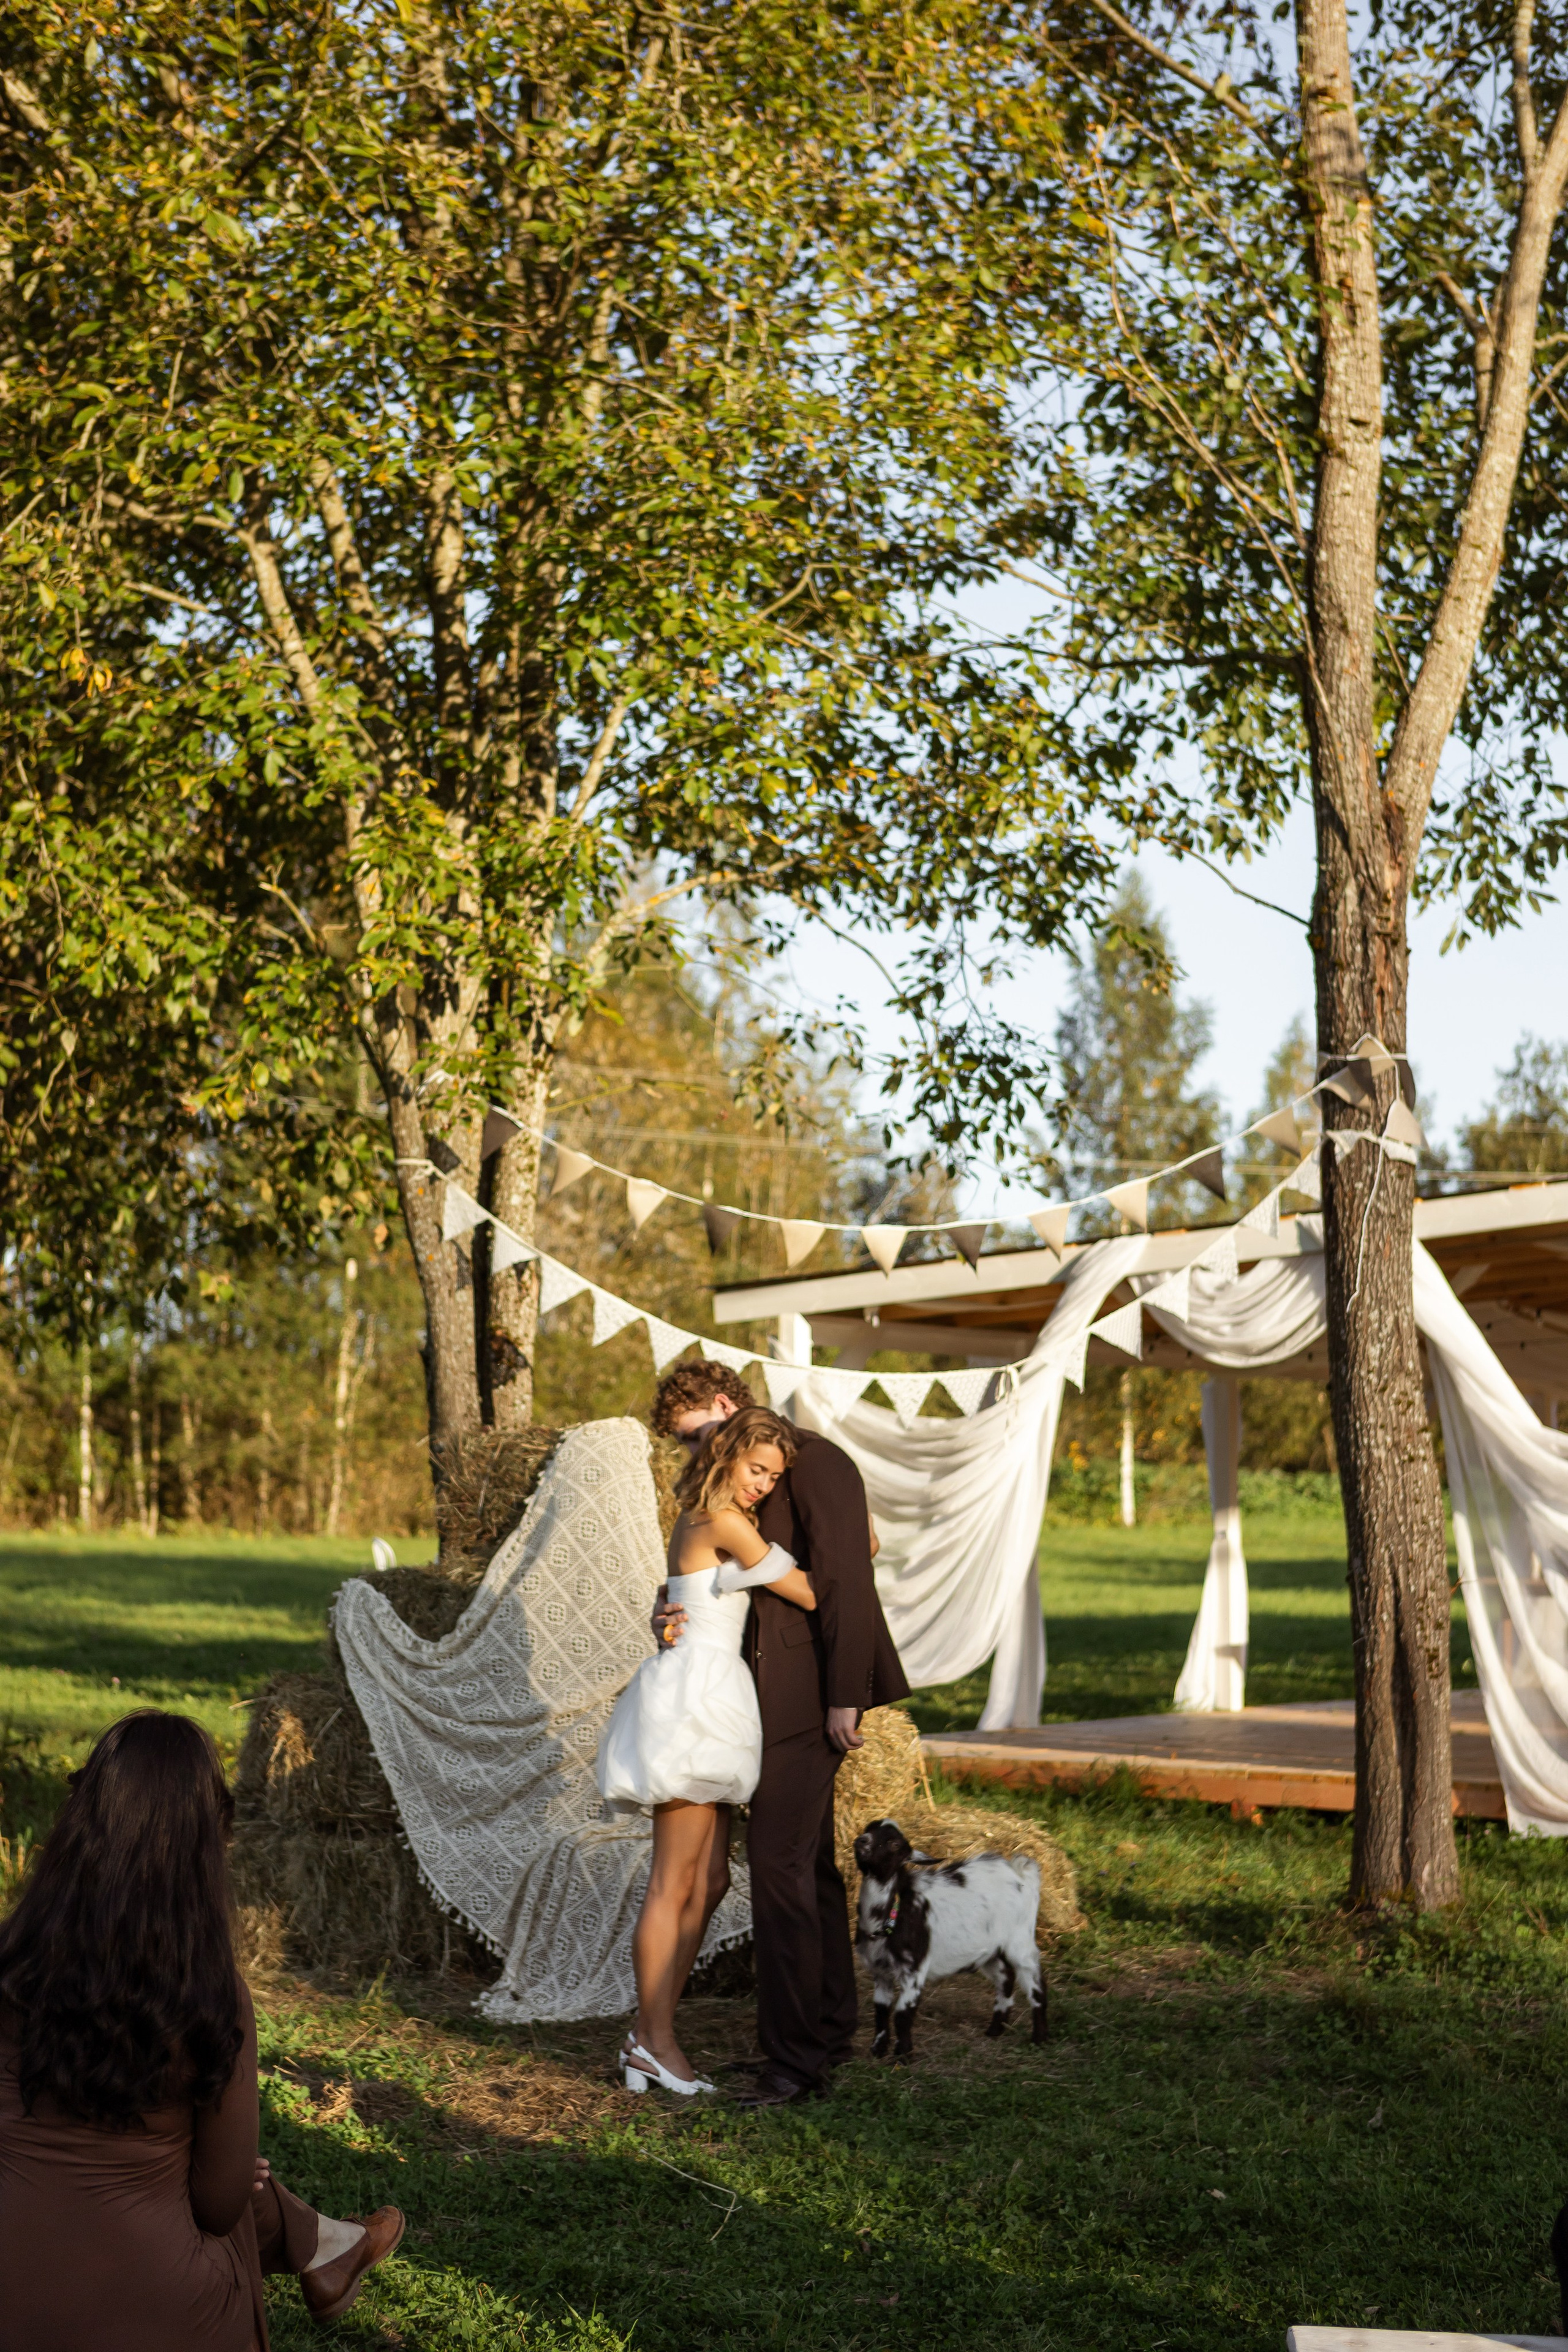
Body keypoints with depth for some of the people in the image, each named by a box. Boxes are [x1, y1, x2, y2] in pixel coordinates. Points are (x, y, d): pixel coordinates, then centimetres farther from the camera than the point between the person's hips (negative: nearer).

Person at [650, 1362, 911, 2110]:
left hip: (810, 1693, -10)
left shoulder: (813, 1460, -11)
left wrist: (844, 1696, -22)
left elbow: (845, 1577, -18)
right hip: (773, 1694, 10)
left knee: (778, 1860, -12)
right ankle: (831, 2025, 26)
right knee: (807, 1857, 16)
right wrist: (671, 1611, -11)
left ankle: (796, 2054, -10)